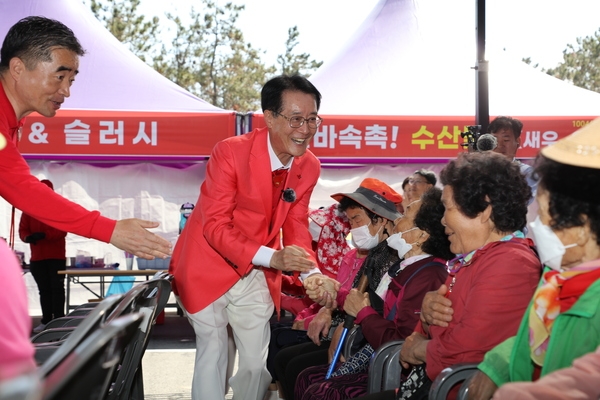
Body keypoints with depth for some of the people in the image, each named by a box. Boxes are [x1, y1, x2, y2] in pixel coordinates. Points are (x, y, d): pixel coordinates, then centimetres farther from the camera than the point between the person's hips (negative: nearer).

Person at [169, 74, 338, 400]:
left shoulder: (309, 167, -5)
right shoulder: (230, 152, -24)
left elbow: (296, 225, 1)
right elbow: (215, 226, -24)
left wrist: (310, 272, -18)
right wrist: (272, 257, -36)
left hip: (255, 276, 5)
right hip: (210, 269, -5)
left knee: (258, 363, 11)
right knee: (212, 355, 1)